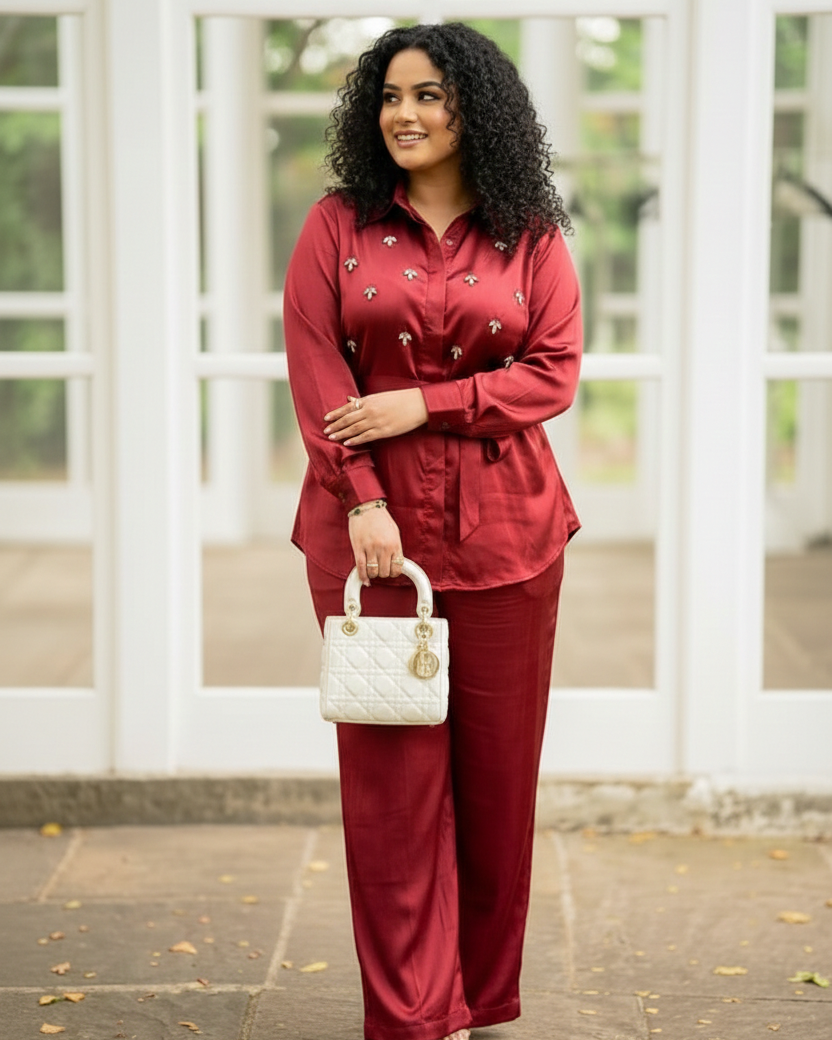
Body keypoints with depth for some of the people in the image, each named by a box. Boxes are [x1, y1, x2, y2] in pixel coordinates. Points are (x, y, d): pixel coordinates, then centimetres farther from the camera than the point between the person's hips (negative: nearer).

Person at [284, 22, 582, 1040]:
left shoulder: (530, 236, 6)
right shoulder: (337, 225, 4)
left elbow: (555, 372, -1)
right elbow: (315, 371, -3)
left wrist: (424, 403, -12)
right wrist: (362, 500, -13)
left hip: (503, 530, 1)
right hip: (371, 524, -1)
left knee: (497, 764, 6)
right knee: (391, 769, -1)